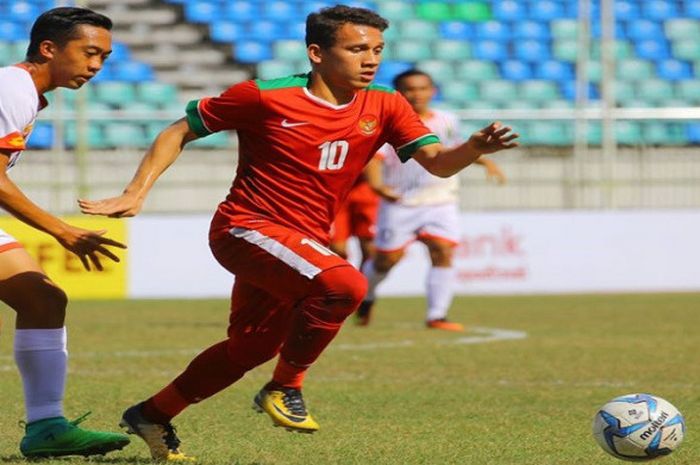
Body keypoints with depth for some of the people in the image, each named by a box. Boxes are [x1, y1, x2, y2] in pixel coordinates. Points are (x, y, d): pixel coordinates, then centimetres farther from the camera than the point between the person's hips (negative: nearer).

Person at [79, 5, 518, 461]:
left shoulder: (384, 107, 0)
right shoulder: (264, 98, -12)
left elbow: (438, 162, -9)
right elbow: (180, 131, -2)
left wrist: (475, 148, -32)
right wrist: (135, 194, -9)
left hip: (304, 243, 7)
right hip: (247, 228, -7)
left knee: (250, 348, 19)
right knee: (345, 284, -30)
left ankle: (152, 414, 38)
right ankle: (285, 389, -12)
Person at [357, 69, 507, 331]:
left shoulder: (446, 121, 10)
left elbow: (456, 150, 30)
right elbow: (373, 155, -21)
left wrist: (485, 162, 18)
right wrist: (377, 184, -39)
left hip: (441, 202, 3)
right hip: (400, 202, -3)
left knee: (443, 252, -14)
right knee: (388, 258, 3)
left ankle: (437, 315, -12)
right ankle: (365, 297, 32)